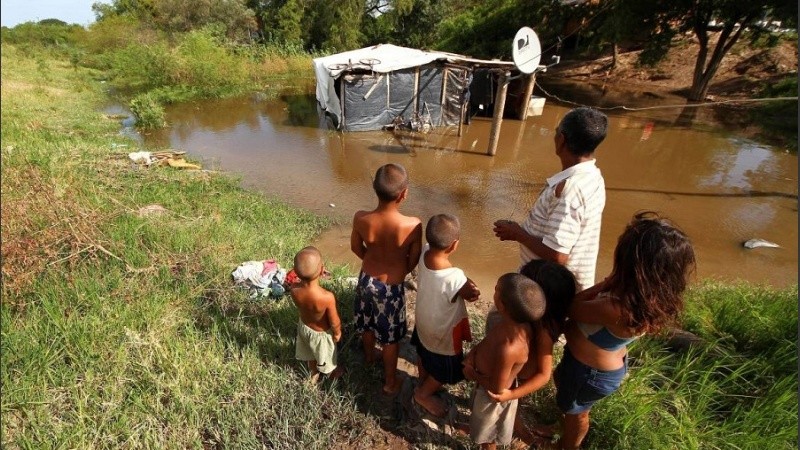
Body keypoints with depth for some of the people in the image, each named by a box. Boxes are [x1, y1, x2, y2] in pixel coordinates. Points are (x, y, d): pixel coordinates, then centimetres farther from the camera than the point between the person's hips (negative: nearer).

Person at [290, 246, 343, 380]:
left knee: (310, 353, 34)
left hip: (304, 326, 4)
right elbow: (334, 322, -24)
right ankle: (332, 373, 60)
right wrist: (337, 333, -6)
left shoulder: (294, 289, -30)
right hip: (321, 333, -4)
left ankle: (314, 374, 63)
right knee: (325, 356, 29)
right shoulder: (327, 297, -43)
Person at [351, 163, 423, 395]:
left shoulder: (360, 219, -24)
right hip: (392, 286, -3)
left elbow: (356, 248, -4)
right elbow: (413, 261, -14)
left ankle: (369, 355, 60)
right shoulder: (413, 225, -31)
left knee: (367, 323, 31)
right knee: (391, 336, 21)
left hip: (367, 279, 3)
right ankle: (390, 382, 41)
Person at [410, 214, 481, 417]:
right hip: (443, 333, -6)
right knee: (446, 372, 26)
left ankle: (423, 380, 62)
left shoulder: (424, 253, -24)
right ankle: (423, 394, 49)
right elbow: (471, 295, -20)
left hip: (423, 322, 6)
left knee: (424, 355, 35)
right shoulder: (455, 277, -41)